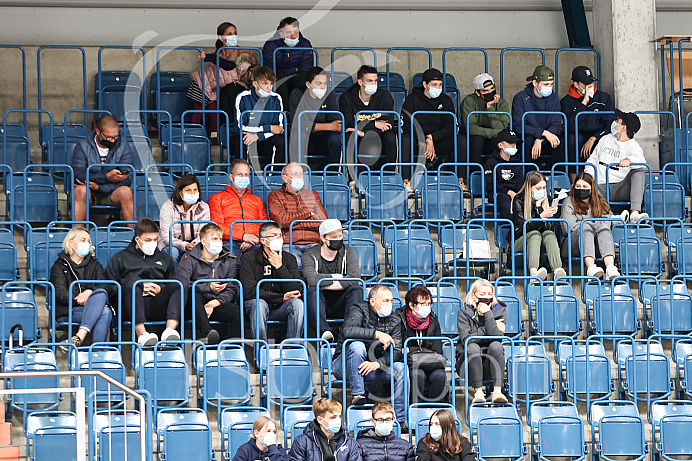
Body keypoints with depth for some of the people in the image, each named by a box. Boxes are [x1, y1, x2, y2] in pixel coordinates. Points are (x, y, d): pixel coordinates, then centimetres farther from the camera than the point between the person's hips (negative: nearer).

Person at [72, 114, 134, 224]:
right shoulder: (83, 146, -5)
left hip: (112, 192, 1)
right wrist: (107, 177, -28)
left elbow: (127, 179, -11)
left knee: (126, 191, -30)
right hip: (90, 194, -1)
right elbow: (78, 175, -17)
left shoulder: (123, 146, -3)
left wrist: (99, 186, -22)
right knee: (80, 190, -33)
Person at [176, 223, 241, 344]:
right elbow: (182, 285, -14)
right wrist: (208, 287, -21)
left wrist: (214, 303, -16)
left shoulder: (228, 261, 13)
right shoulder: (189, 259, 2)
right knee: (194, 292, -38)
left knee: (238, 312, -29)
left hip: (217, 303, 2)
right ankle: (206, 333, -50)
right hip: (195, 306, -2)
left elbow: (231, 290, 3)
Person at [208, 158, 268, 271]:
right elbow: (216, 227, 5)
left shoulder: (257, 200, 33)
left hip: (255, 244, 3)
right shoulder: (217, 198, 20)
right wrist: (242, 236, -9)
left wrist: (255, 238, -4)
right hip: (230, 243, -3)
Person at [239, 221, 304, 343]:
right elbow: (249, 291, -14)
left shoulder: (289, 258, 5)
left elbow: (295, 290, -6)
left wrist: (280, 267, -16)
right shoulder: (249, 258, -4)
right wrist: (282, 298, -16)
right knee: (259, 304, -35)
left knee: (297, 303, -26)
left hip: (280, 308, 3)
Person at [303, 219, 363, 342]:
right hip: (320, 304, -2)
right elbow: (312, 279, -24)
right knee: (313, 290, -33)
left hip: (340, 304, 2)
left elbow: (355, 277, -16)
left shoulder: (348, 252, 4)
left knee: (357, 289, -26)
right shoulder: (310, 255, -3)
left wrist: (325, 285, -19)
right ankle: (323, 332, -51)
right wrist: (335, 277, -10)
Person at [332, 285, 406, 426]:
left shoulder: (394, 321, 4)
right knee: (357, 345, -34)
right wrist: (377, 334, -33)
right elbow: (348, 330, -31)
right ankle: (357, 394, -33)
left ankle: (400, 420, -19)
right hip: (345, 366, -4)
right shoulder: (359, 310, -9)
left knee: (400, 368, -20)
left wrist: (377, 363, -26)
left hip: (372, 368, 4)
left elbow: (397, 352, -7)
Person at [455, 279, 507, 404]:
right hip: (467, 359, -1)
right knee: (473, 347, -32)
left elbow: (496, 337, -15)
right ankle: (478, 392, -39)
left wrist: (488, 314, -20)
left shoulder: (500, 310, 1)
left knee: (496, 345, -29)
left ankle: (497, 391, -41)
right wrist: (487, 329, -14)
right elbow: (466, 339, -15)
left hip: (491, 360, 1)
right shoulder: (464, 313, -2)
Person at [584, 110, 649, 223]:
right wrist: (589, 175, 6)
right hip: (601, 187, 2)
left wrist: (629, 160, -41)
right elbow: (592, 160, 28)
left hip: (621, 188, -2)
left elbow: (641, 161, -18)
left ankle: (635, 213, -44)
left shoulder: (633, 146, 4)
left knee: (639, 172, -29)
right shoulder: (606, 139, 21)